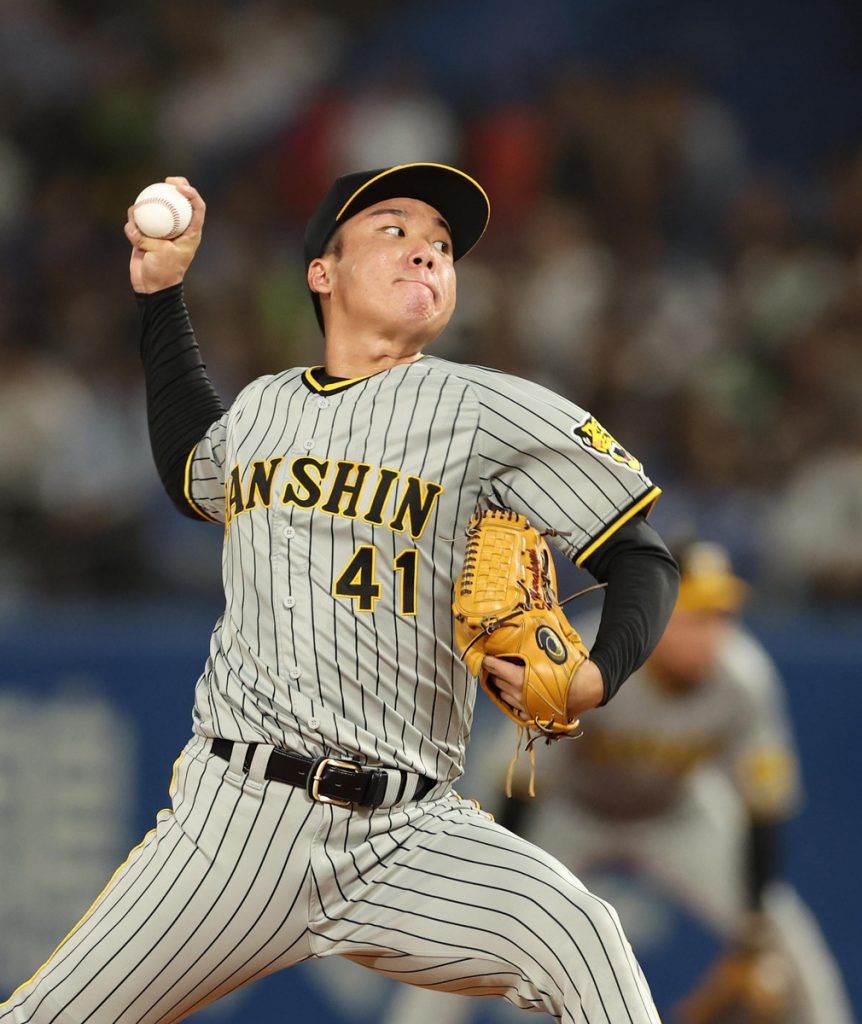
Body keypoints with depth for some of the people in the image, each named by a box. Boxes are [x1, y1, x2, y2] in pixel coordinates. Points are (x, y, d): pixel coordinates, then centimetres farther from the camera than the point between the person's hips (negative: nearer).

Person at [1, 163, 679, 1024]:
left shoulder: (486, 408, 0)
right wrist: (160, 293, 32)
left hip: (404, 835, -3)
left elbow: (642, 558, 3)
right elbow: (190, 474, 38)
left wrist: (597, 678, -17)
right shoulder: (260, 408, 14)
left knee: (575, 936, -30)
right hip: (232, 813, 3)